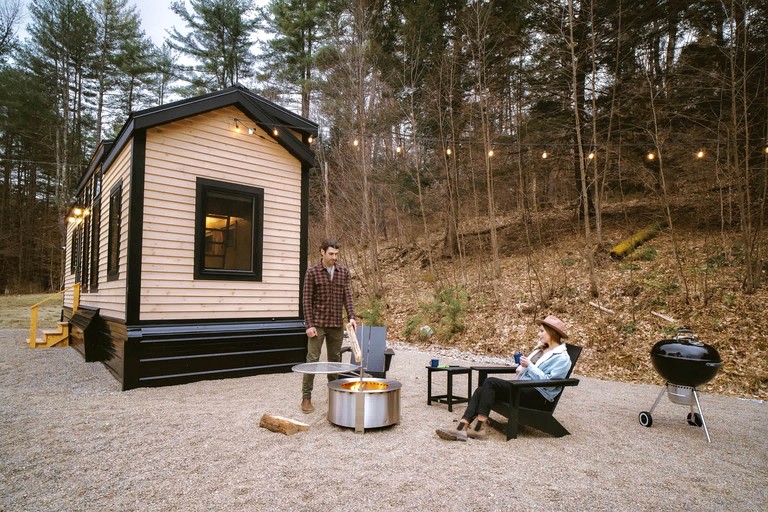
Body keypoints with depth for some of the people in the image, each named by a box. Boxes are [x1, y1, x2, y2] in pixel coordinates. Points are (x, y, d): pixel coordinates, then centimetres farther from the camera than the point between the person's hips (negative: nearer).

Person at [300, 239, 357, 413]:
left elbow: (348, 296, 2)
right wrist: (309, 325, -12)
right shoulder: (312, 272, -4)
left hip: (337, 325, 4)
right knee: (312, 360, -2)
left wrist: (351, 317, -13)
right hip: (317, 324, -3)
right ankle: (306, 398, 8)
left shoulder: (344, 272, 5)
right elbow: (306, 300, -6)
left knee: (335, 359, 13)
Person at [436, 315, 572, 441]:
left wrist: (529, 365, -17)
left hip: (537, 395, -8)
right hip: (523, 388, 8)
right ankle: (462, 427, -27)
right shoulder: (541, 349, 22)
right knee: (480, 390, -14)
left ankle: (478, 428, -25)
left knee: (490, 382, -26)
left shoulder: (562, 358, -4)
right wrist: (521, 369, 11)